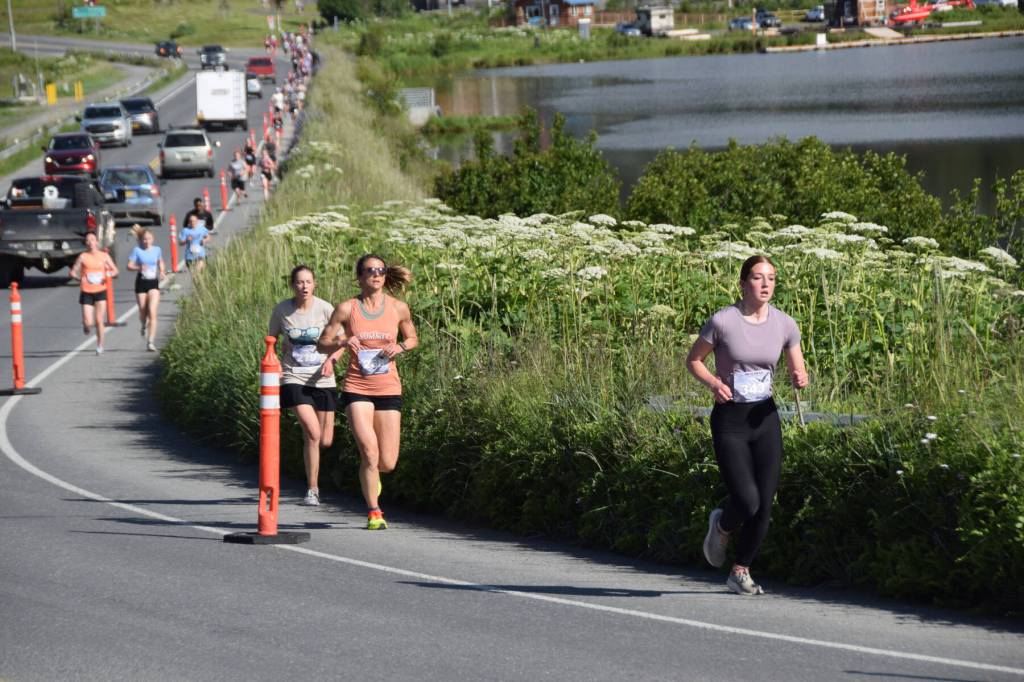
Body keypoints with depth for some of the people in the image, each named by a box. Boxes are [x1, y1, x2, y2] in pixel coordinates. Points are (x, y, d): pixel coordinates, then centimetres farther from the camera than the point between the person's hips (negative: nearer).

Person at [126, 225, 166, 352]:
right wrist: (139, 267, -24)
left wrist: (162, 272, 4)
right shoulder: (137, 250, -4)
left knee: (152, 313, -12)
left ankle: (151, 342, -14)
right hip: (141, 282, 0)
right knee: (143, 312, 10)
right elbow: (129, 265, -6)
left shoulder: (157, 250, 4)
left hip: (153, 283, 0)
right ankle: (144, 326, 47)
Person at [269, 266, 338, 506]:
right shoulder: (282, 310, -3)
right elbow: (272, 340, 11)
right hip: (294, 378, -1)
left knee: (325, 441, 3)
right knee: (313, 433, -19)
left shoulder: (325, 309, -5)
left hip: (322, 379, 1)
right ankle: (312, 490, -6)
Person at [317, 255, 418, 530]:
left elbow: (413, 338, 18)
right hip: (356, 387, -2)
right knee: (369, 451, -18)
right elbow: (322, 344, 2)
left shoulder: (398, 308, 3)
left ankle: (371, 474, 38)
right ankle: (374, 512, -3)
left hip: (388, 388, 2)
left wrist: (401, 346, -5)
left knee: (387, 463, 1)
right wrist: (341, 343, -19)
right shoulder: (347, 308, -2)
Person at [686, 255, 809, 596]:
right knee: (747, 501, -14)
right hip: (729, 420, -4)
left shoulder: (785, 324, -1)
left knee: (764, 505, 1)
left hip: (765, 418, 4)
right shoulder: (722, 321, -11)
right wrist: (712, 382, -18)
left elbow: (798, 370, 10)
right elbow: (693, 360, 1)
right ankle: (721, 525, 24)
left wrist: (800, 379, -14)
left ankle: (740, 572, 23)